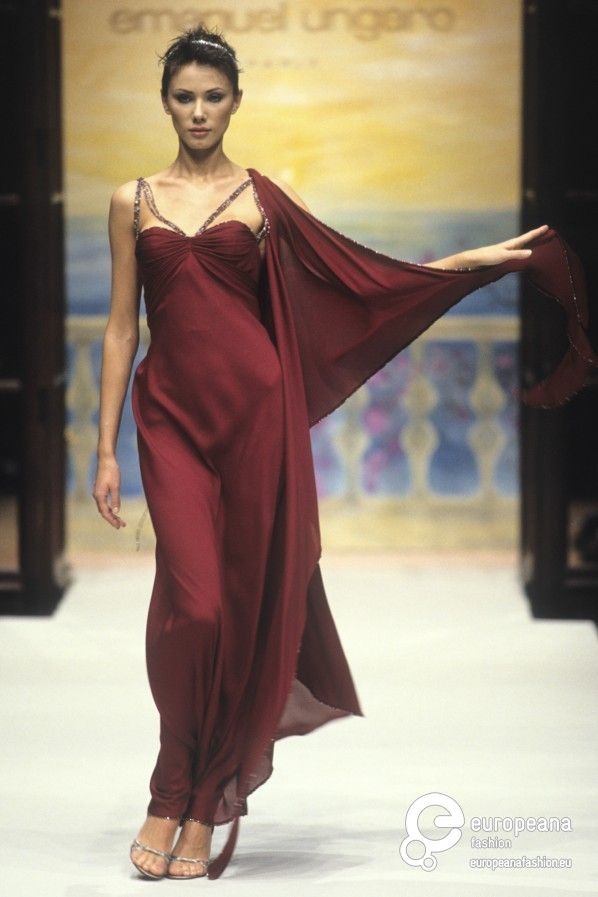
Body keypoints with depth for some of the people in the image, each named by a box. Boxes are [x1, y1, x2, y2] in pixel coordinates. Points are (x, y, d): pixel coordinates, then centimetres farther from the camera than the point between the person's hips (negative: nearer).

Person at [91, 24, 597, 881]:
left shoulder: (265, 195, 9)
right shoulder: (134, 201, 10)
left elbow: (362, 276, 14)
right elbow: (121, 328, 9)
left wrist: (478, 258, 12)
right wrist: (105, 449, 5)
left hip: (254, 407, 0)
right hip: (170, 412, 0)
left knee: (249, 600, 0)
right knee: (192, 601, -12)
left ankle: (202, 806, 14)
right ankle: (171, 799, 7)